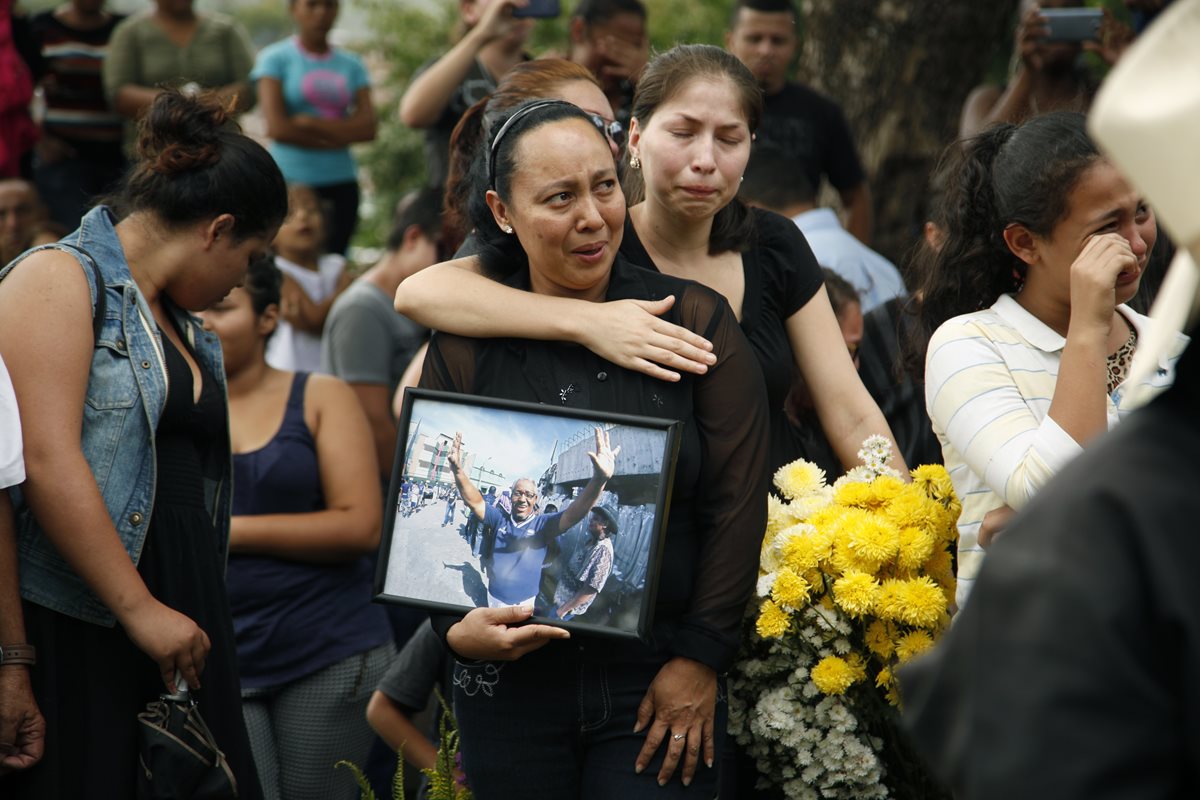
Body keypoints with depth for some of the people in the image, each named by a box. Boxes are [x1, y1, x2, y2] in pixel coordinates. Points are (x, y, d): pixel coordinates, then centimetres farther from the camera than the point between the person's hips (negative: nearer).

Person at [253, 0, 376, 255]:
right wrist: (341, 134, -4)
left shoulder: (351, 65, 12)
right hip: (291, 180, -3)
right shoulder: (275, 59, 2)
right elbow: (277, 127, -8)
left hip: (341, 184, 3)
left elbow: (368, 127, 0)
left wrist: (308, 122, -9)